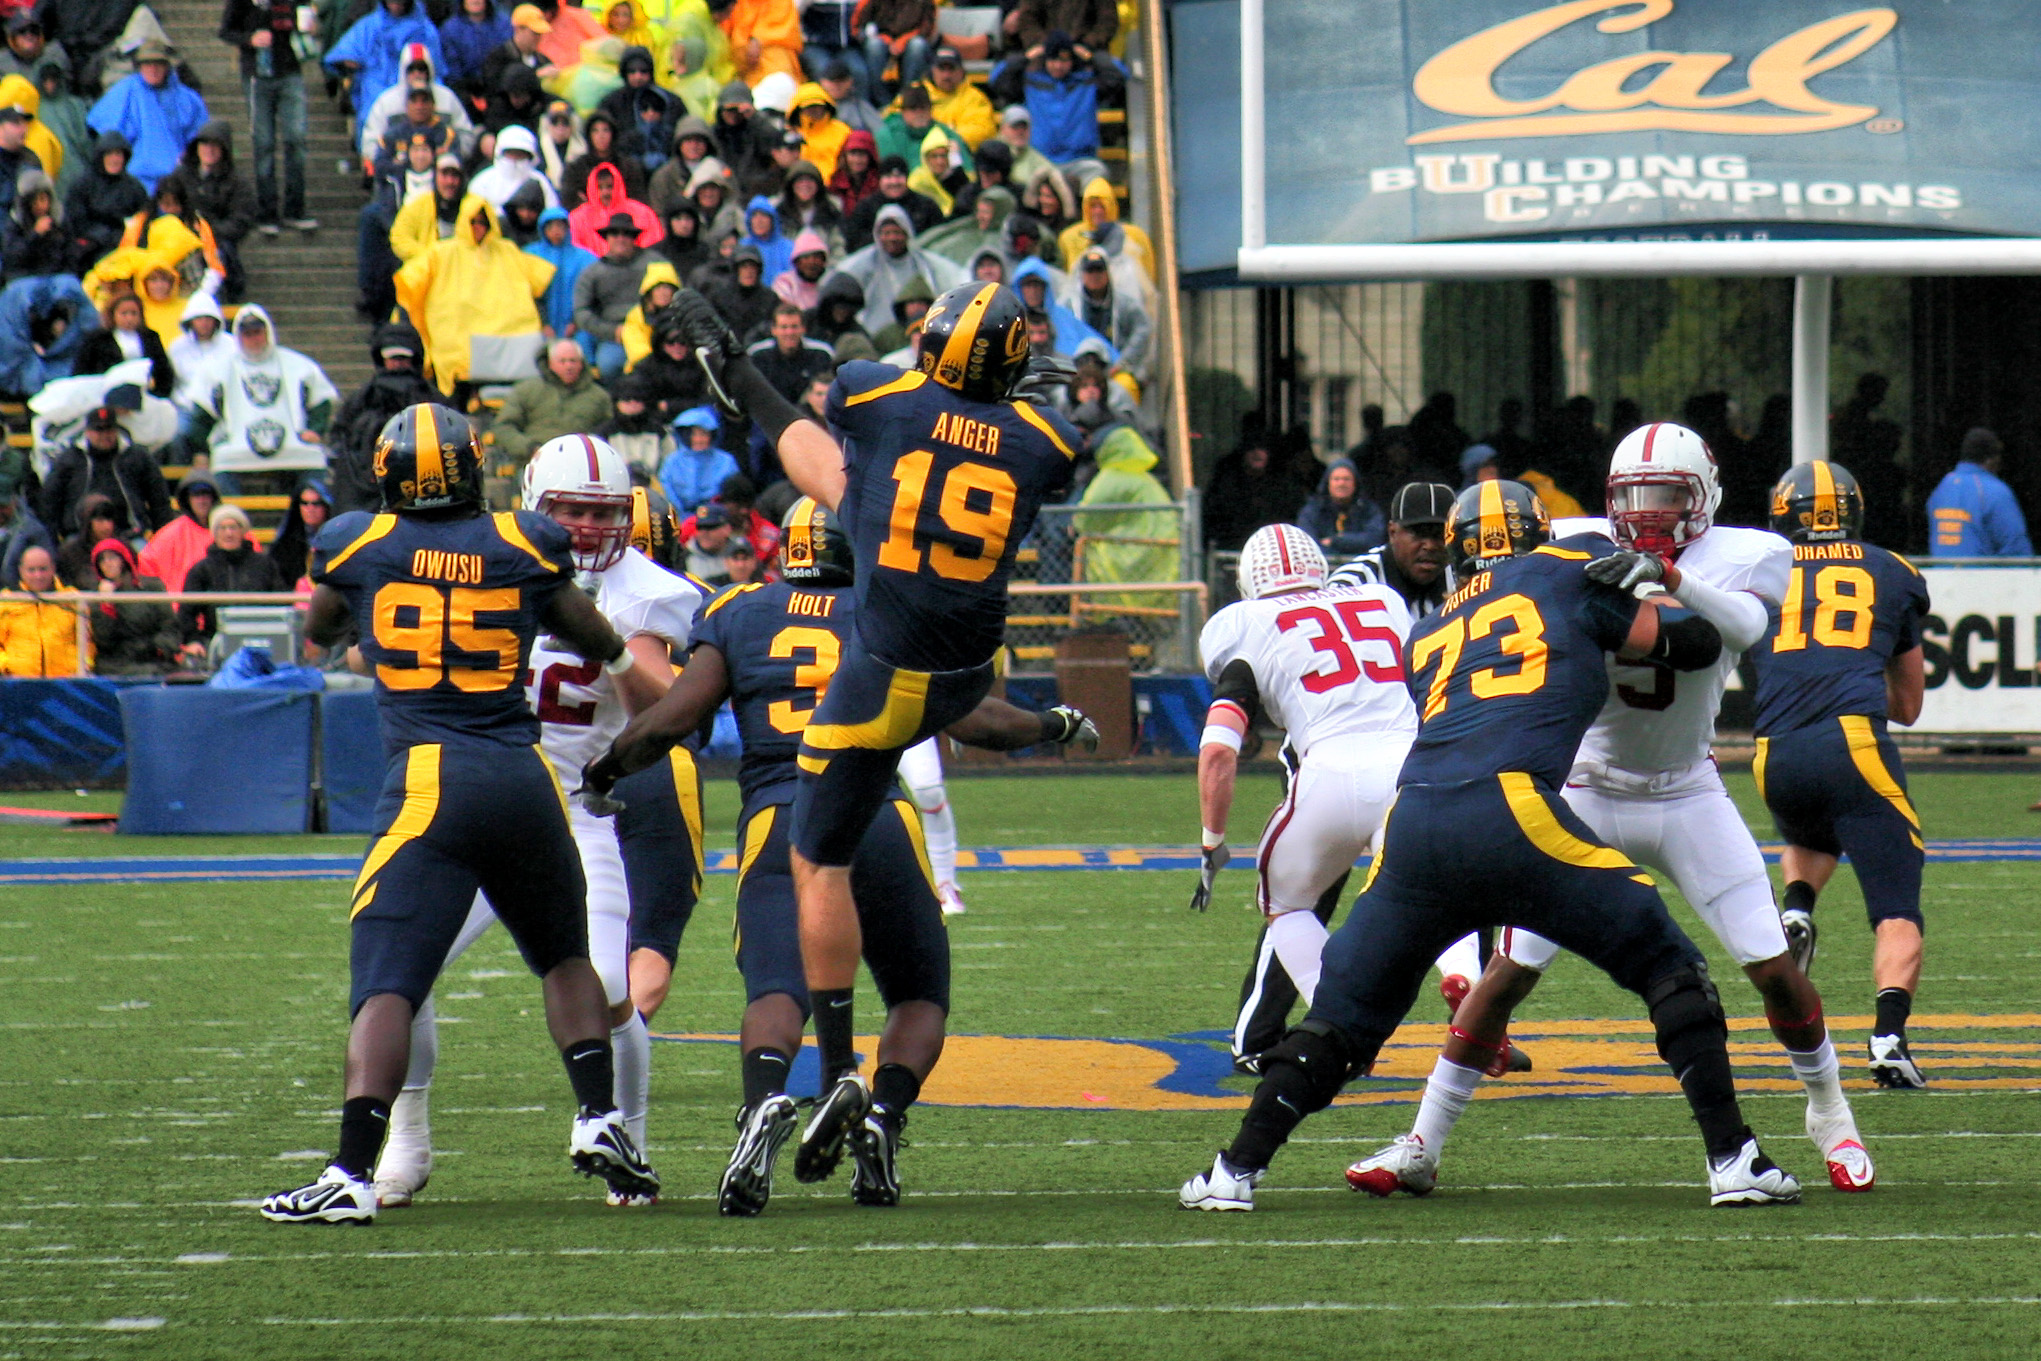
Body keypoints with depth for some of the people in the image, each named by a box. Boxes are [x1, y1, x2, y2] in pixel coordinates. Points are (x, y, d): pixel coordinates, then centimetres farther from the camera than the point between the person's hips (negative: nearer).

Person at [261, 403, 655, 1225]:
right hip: (523, 778, 2)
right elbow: (602, 647, 25)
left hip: (428, 782, -2)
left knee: (387, 985, -7)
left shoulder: (357, 547, 5)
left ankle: (352, 1175, -19)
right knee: (563, 955, 25)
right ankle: (600, 1121, 14)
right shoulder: (524, 547, 7)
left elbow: (318, 633, 28)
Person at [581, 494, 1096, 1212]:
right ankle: (882, 1115, -11)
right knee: (919, 996, 16)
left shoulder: (740, 614, 14)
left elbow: (672, 718, 7)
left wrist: (606, 770, 25)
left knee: (777, 992, -14)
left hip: (776, 825, 0)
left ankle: (766, 1101, -46)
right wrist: (1057, 726, 28)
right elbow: (970, 718, 9)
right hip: (878, 824, 0)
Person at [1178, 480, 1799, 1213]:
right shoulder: (1570, 572, 16)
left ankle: (1238, 1170, 15)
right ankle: (1732, 1160, 3)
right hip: (1513, 812, -4)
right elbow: (1697, 645, 21)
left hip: (1415, 823, 4)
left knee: (1345, 1009, 20)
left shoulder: (1428, 636, 28)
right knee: (1667, 967, 10)